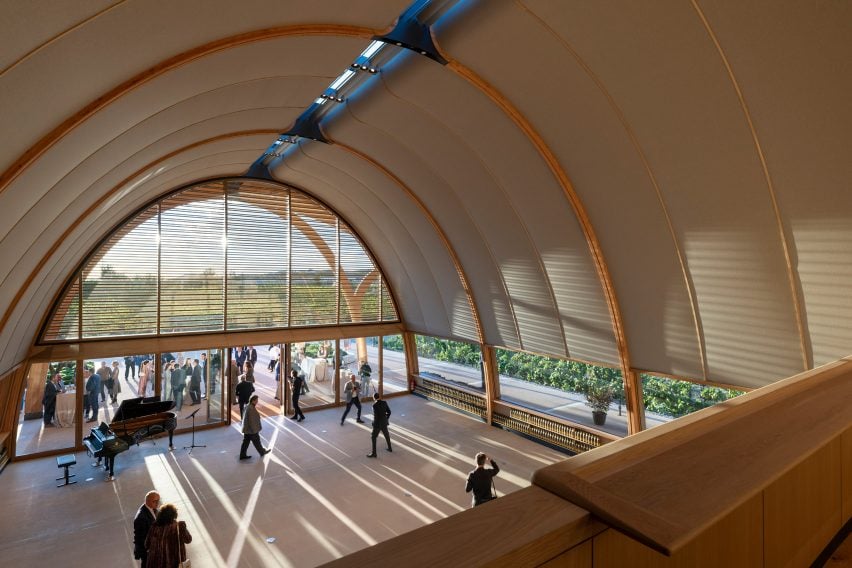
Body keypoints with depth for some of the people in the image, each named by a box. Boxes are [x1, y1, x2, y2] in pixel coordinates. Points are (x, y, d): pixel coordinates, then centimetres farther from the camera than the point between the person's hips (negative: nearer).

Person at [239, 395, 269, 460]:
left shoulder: (248, 407, 5)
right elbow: (252, 420, -27)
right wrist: (254, 430, -20)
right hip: (251, 430, -9)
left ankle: (242, 455, 24)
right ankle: (262, 452, 26)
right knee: (256, 441, 9)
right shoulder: (251, 409, -28)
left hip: (246, 429, 9)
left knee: (246, 442, 16)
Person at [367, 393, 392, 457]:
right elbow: (389, 412, 3)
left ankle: (373, 453, 10)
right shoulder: (384, 403, -4)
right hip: (384, 422, 6)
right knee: (386, 435, 24)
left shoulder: (375, 405, -21)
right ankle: (390, 448, 40)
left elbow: (376, 416, -22)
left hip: (378, 423, -6)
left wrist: (375, 424, -11)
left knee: (374, 437, 6)